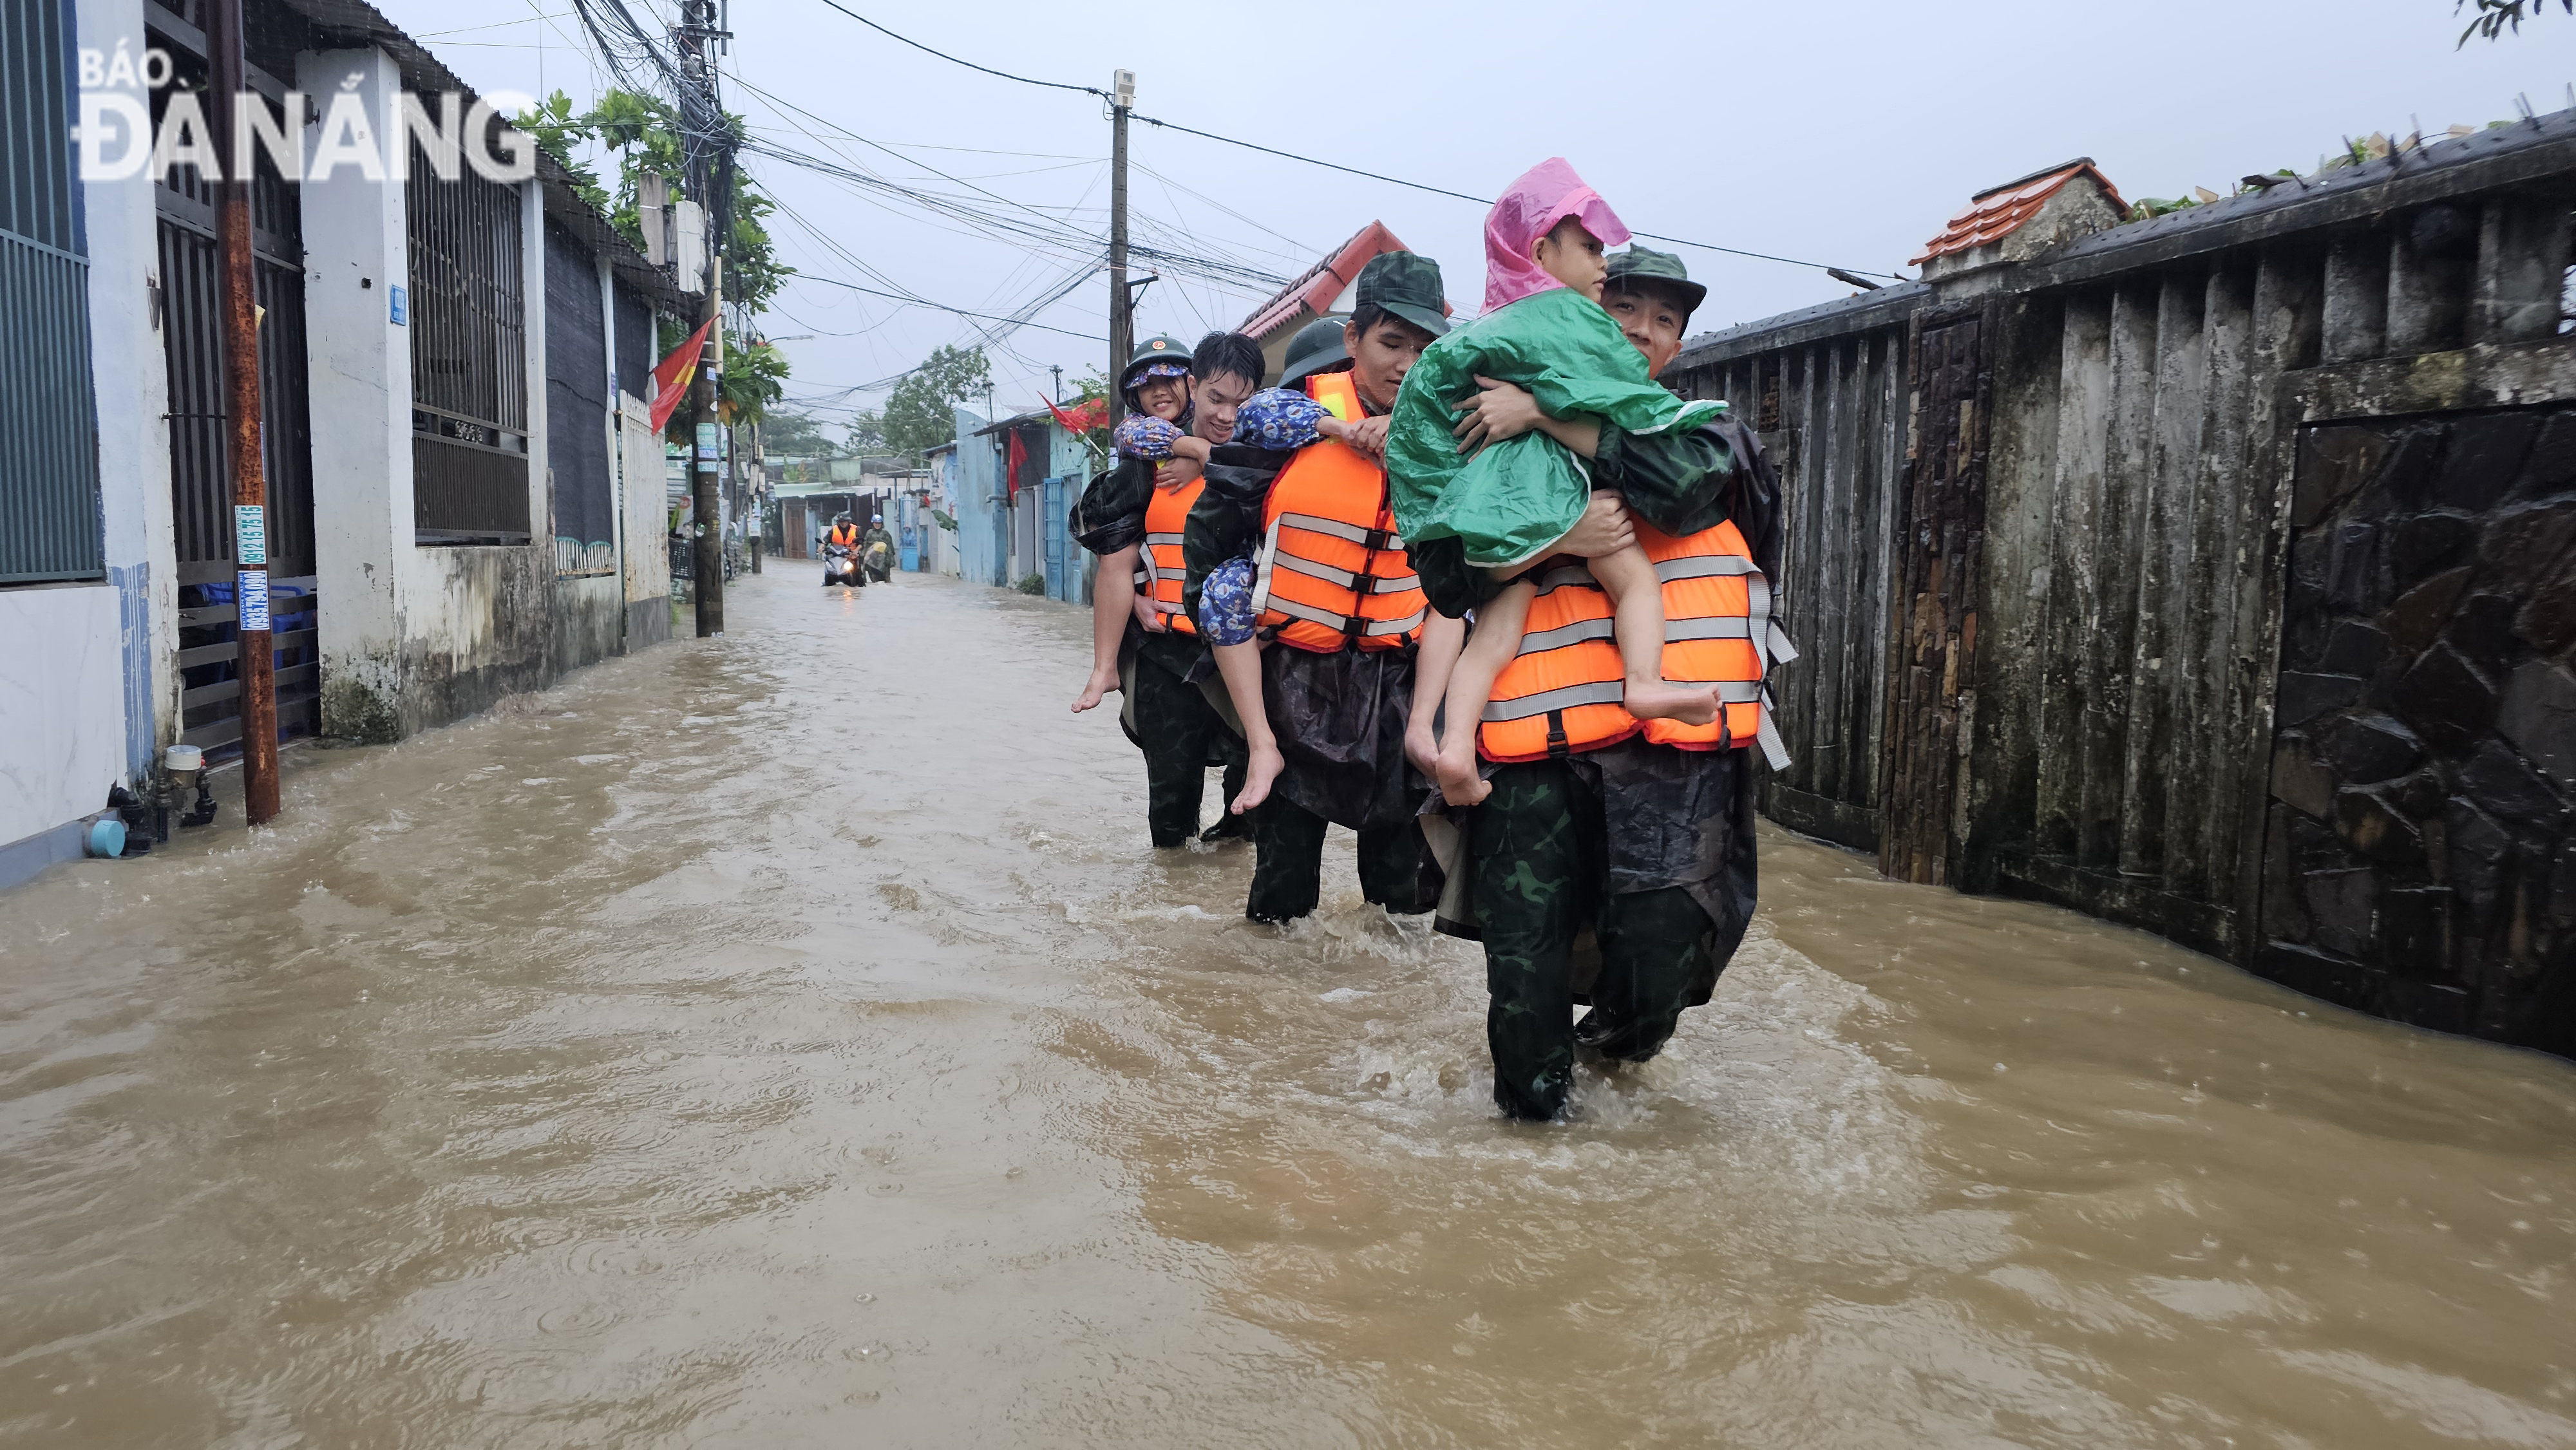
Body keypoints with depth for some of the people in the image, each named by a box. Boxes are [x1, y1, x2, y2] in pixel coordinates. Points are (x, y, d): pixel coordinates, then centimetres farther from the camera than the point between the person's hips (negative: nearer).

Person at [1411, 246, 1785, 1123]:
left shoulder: (1706, 432, 15)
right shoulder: (1504, 447, 15)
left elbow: (1686, 483, -11)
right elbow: (1444, 575, 3)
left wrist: (1546, 413, -13)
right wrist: (1546, 535, -14)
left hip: (1676, 735, 0)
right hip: (1538, 733, 0)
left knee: (1661, 943, -3)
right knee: (1524, 948, -2)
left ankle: (1617, 1037, 32)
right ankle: (1531, 1099, 25)